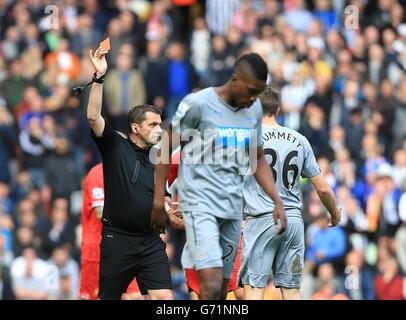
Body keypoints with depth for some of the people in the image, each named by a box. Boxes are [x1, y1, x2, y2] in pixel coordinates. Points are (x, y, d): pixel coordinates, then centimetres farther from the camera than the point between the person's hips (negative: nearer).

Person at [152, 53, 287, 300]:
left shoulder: (255, 109, 8)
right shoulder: (198, 104, -10)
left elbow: (258, 159, 19)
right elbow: (167, 149, -3)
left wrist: (277, 202, 7)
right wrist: (159, 203, -5)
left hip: (233, 209, 7)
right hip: (201, 205, -6)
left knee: (222, 290, 8)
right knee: (211, 286, -19)